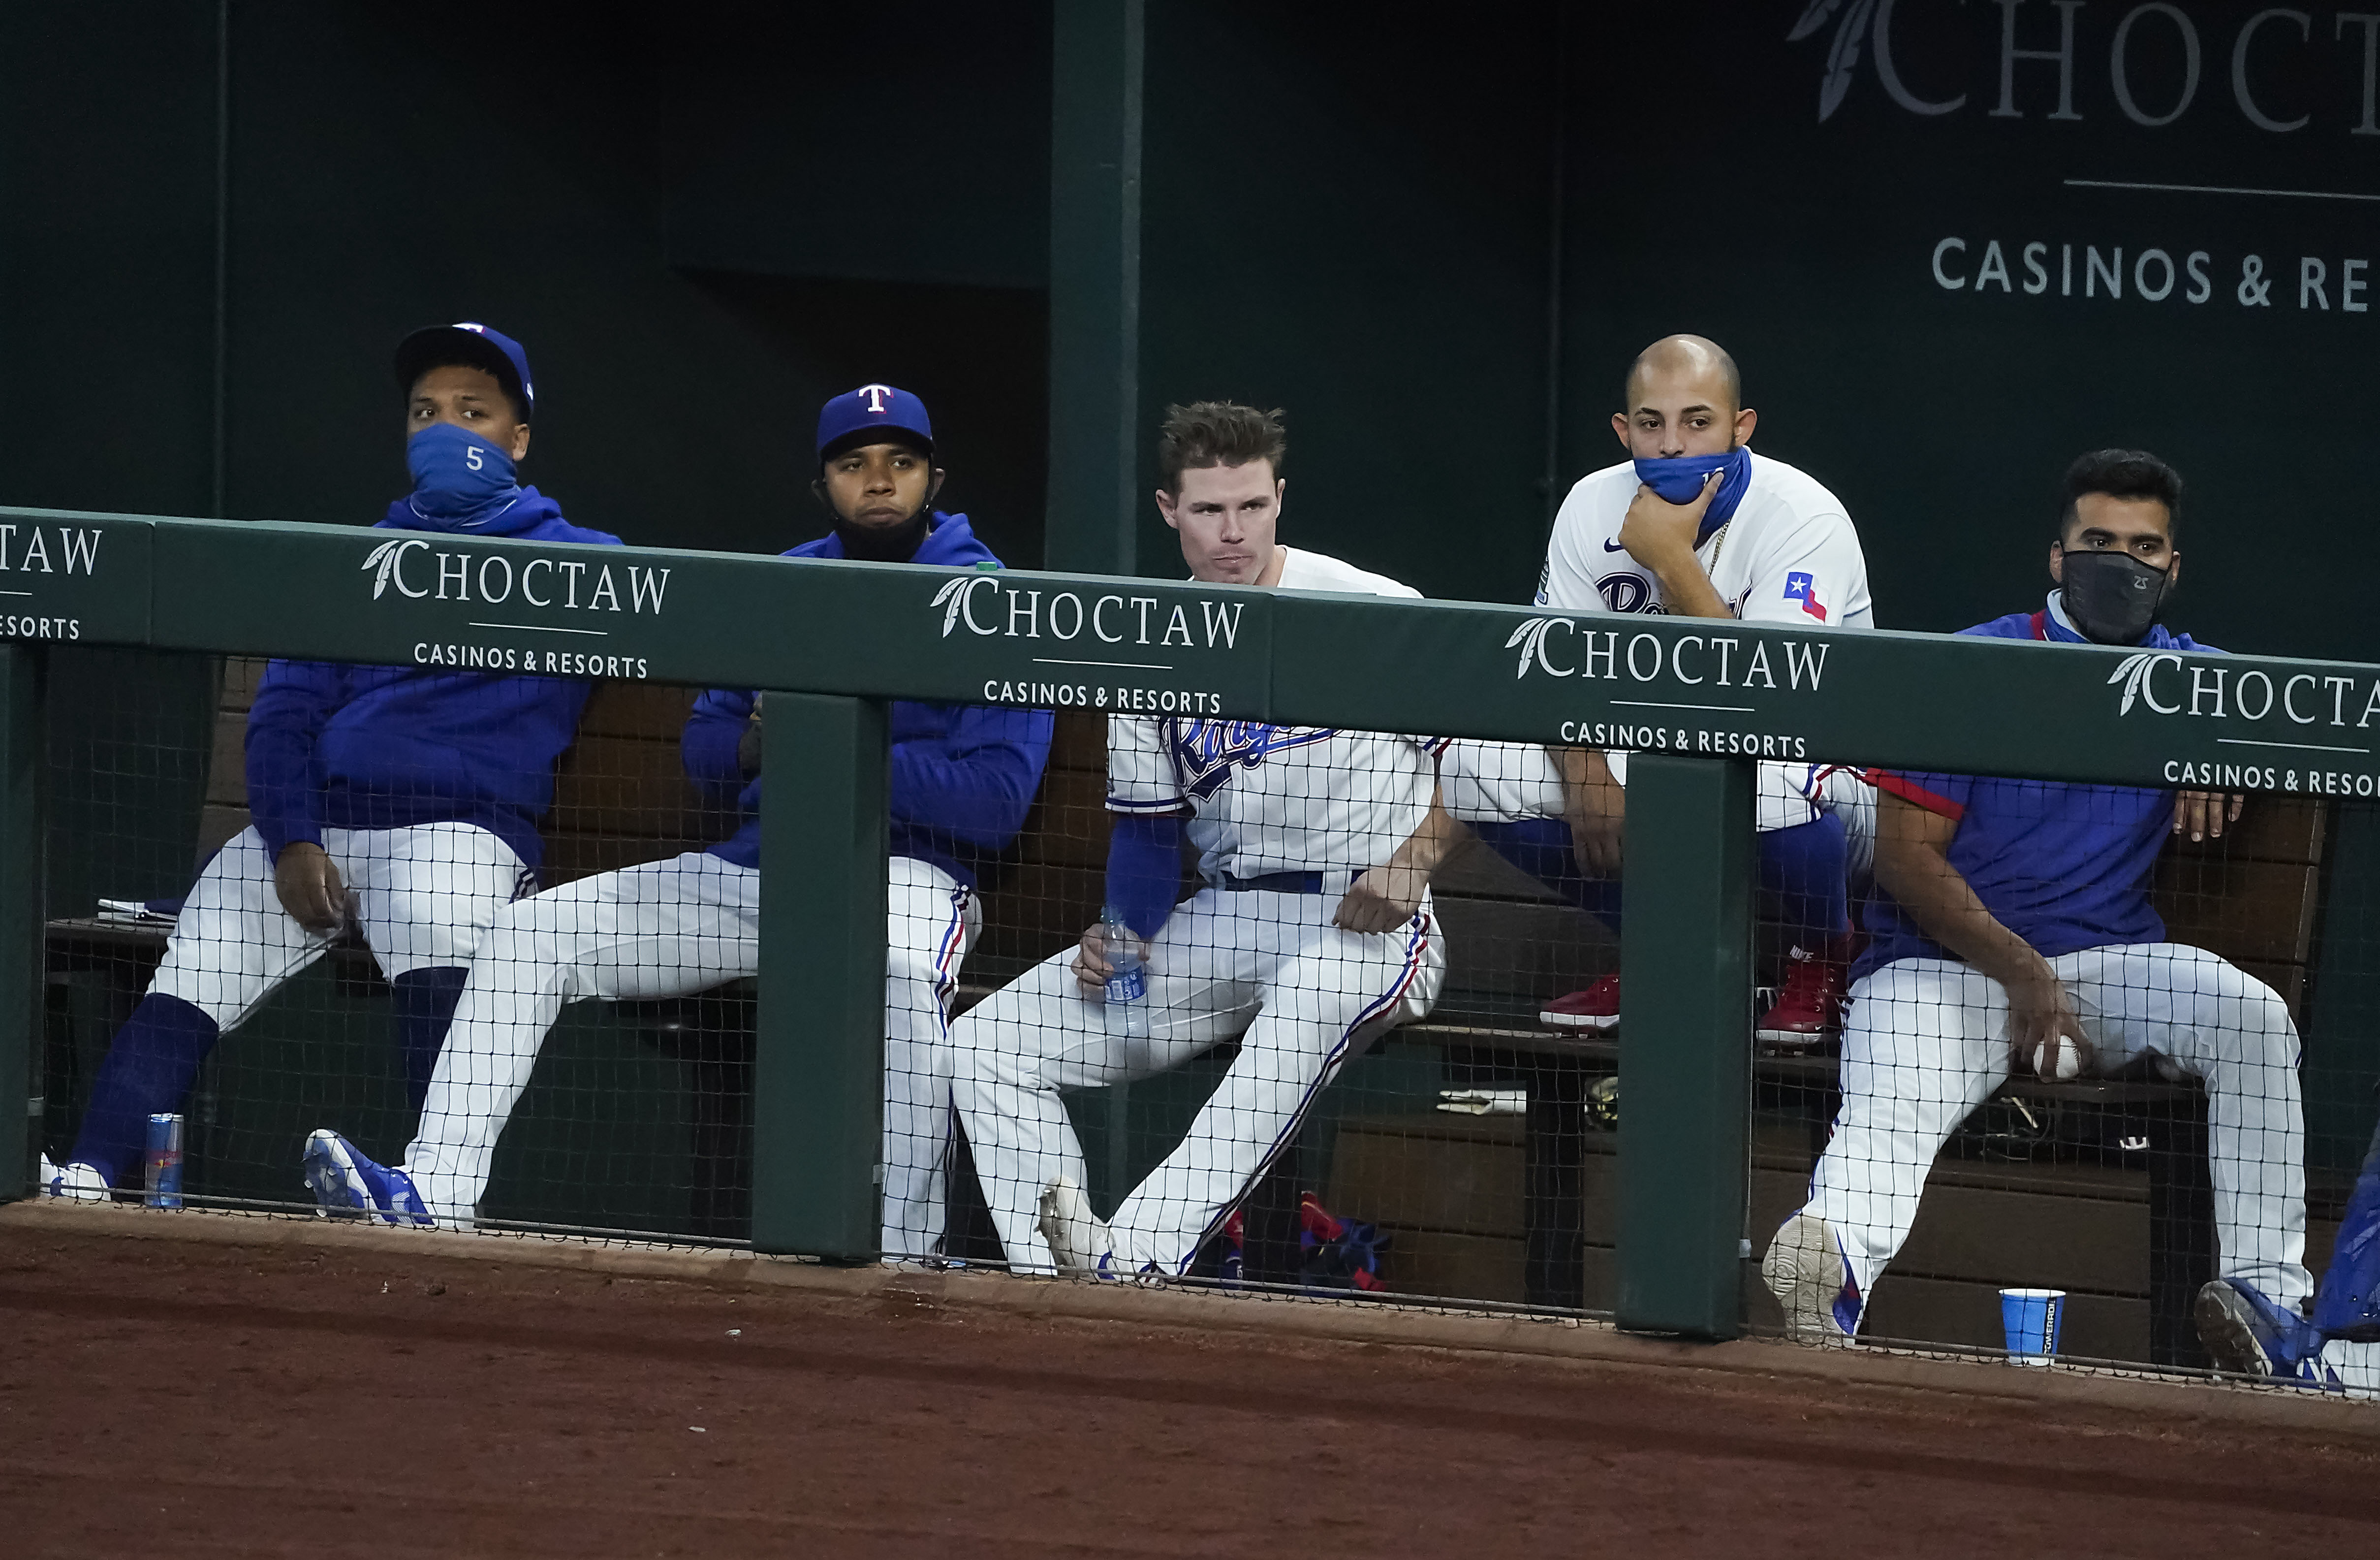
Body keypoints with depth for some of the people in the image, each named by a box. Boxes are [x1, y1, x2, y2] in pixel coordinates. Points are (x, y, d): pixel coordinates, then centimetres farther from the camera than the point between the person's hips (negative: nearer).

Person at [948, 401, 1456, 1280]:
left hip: (1364, 922, -6)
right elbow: (1148, 828, 15)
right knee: (986, 1043, -10)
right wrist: (1122, 938, -4)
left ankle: (1136, 1256, -53)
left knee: (1305, 1009, -43)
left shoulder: (1374, 613, -5)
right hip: (1220, 925, 6)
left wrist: (1413, 863, -17)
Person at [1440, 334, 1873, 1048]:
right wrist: (1587, 774, -24)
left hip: (1809, 738, -5)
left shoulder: (1805, 518, -24)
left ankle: (1823, 952, -6)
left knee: (1767, 787, -43)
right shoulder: (1594, 506, -8)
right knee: (1476, 764, -16)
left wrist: (1673, 561, -36)